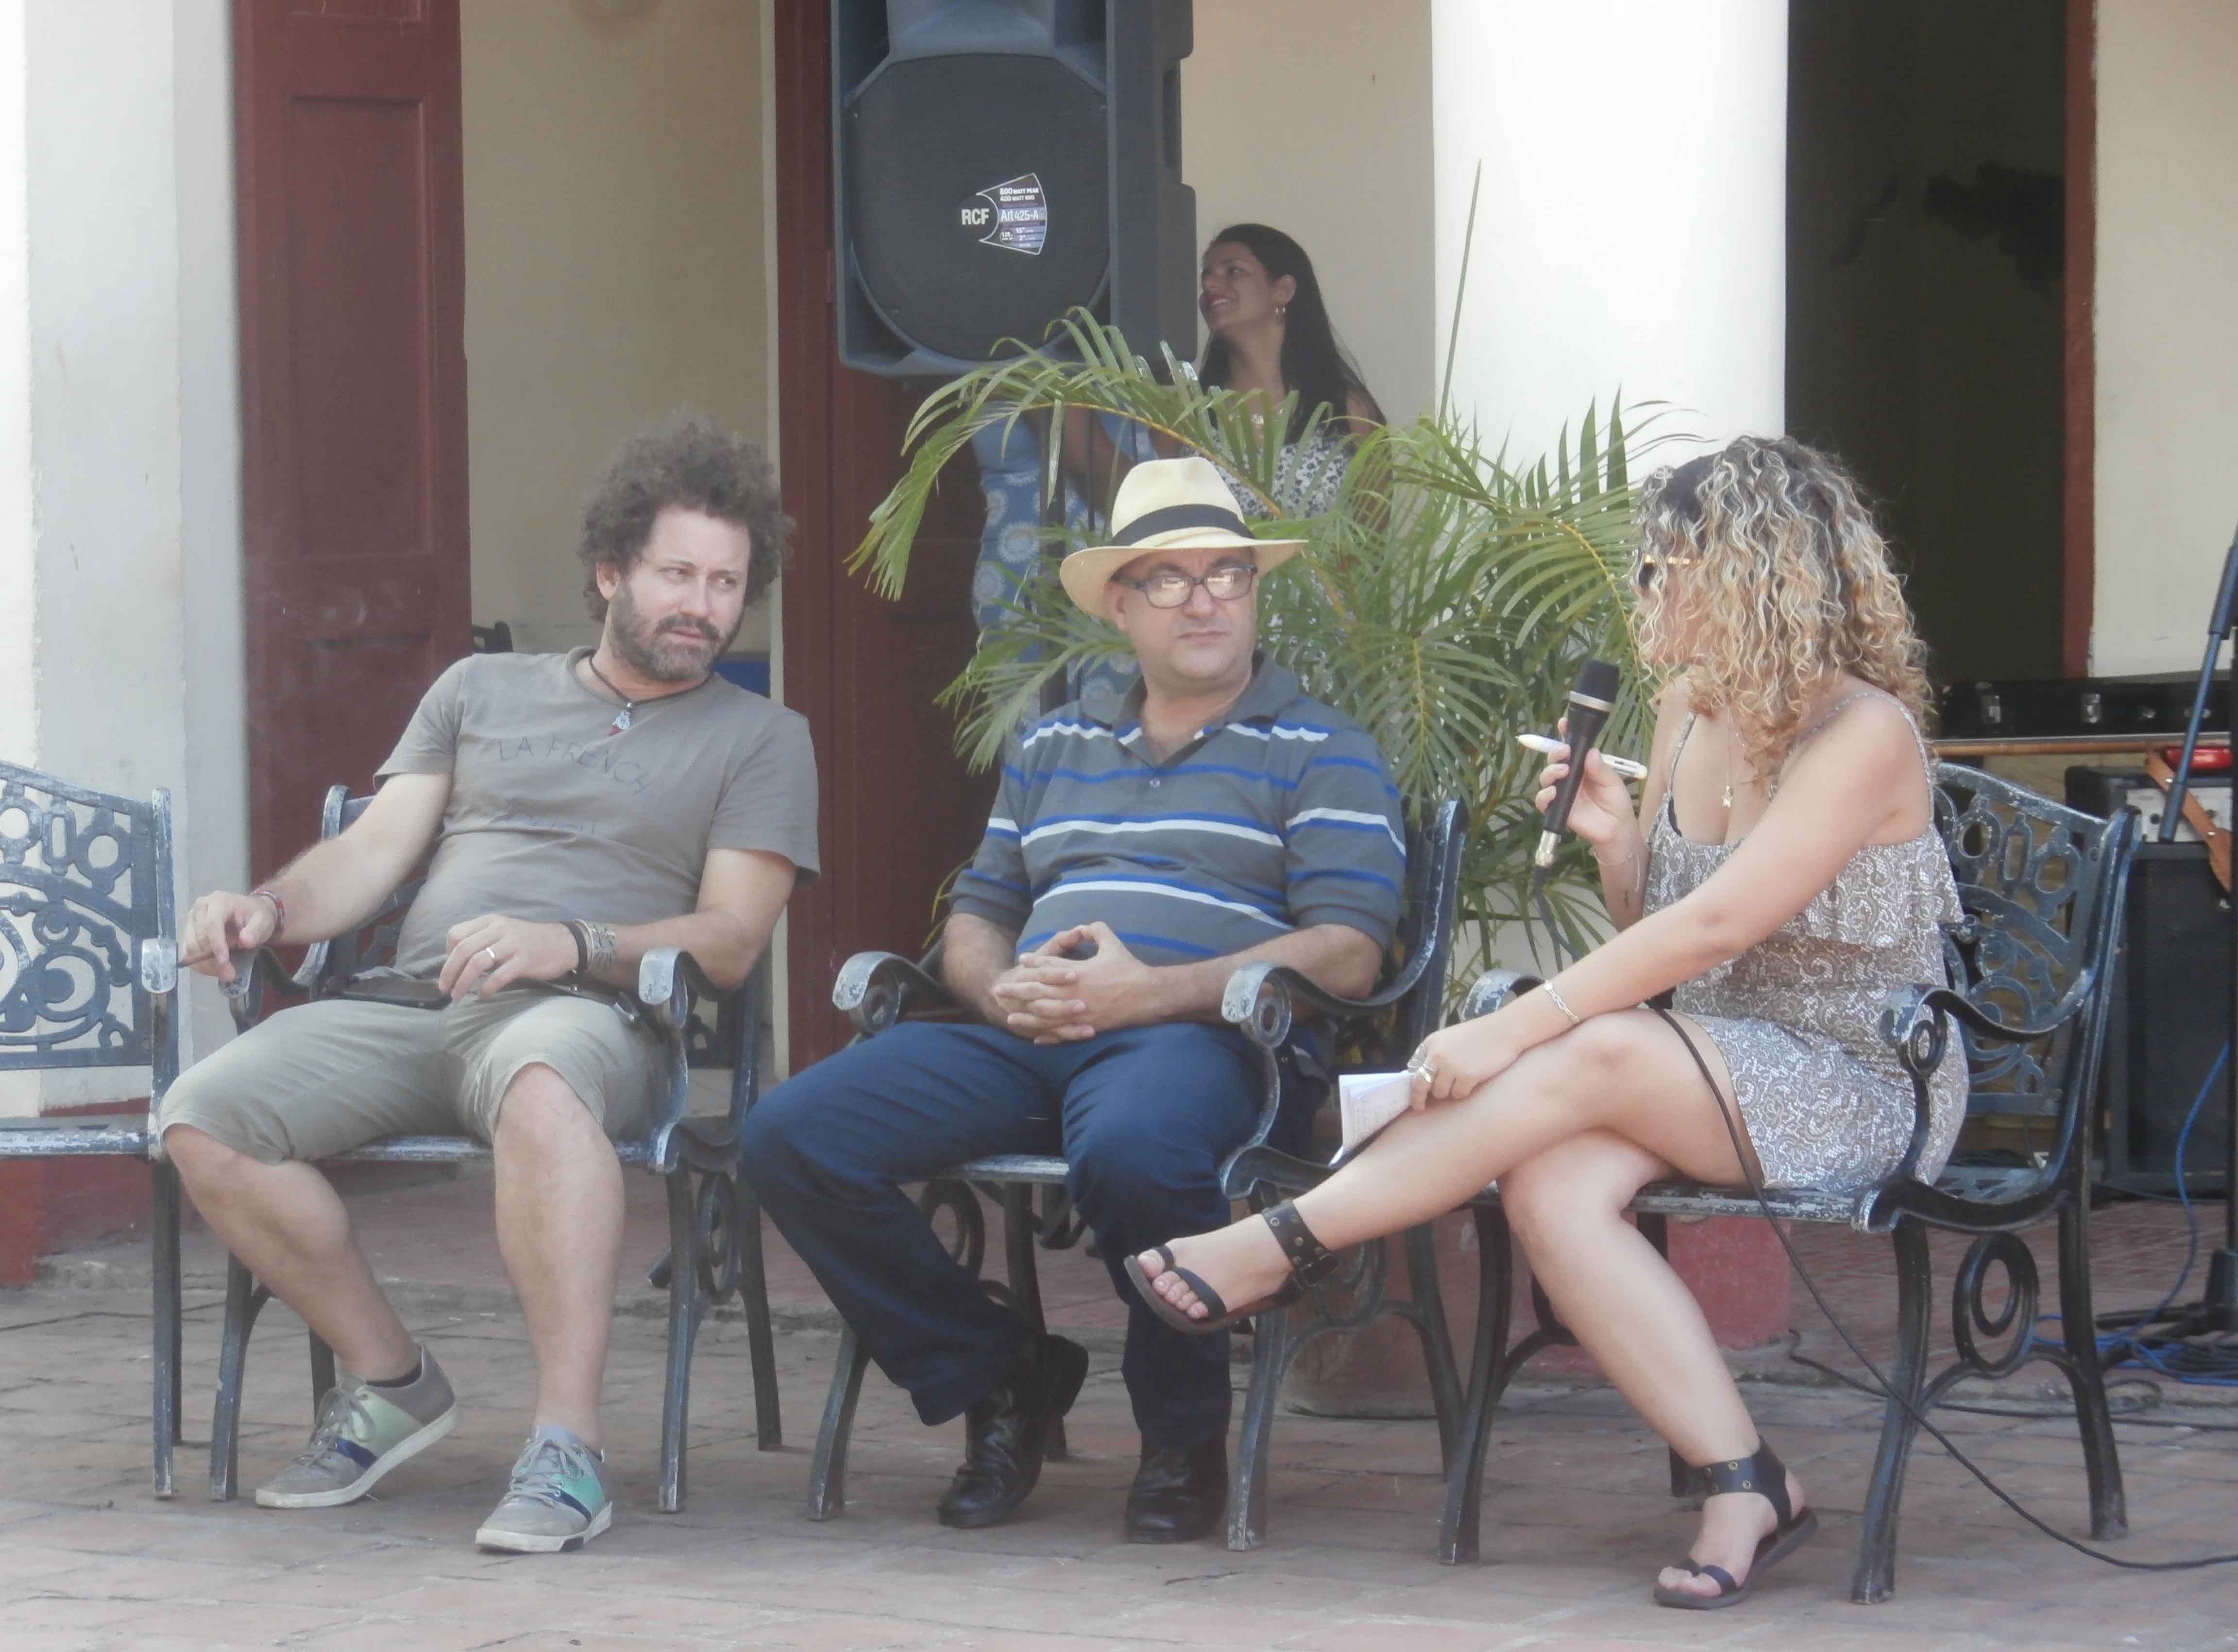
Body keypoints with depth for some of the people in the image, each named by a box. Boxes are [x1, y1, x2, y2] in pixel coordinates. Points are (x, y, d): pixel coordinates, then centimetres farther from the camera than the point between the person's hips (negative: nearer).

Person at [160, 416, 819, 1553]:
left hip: (585, 1019, -4)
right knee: (204, 1118, -23)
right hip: (402, 1009, 4)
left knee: (539, 1086, -43)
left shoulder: (760, 740, 15)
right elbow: (373, 851, 19)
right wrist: (267, 908, -4)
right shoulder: (481, 691, 26)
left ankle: (566, 1450, -44)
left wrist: (570, 946, -15)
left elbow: (729, 940, 2)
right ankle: (389, 1383, -3)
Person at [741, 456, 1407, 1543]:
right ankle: (996, 1382, 0)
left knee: (1133, 1149, -43)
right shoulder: (1051, 749, 27)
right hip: (1019, 1038, 6)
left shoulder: (1323, 754, 10)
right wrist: (1003, 989, -1)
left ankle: (1185, 1439, -15)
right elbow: (976, 915, 27)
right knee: (791, 1137, -18)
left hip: (1193, 1038, -5)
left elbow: (1346, 954, -3)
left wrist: (1147, 992, -15)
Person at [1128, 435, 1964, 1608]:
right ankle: (1744, 1489, -29)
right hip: (1714, 1078, 7)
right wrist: (1615, 845, -5)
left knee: (1600, 1055, -32)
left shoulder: (1864, 735, -16)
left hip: (1860, 1087, -7)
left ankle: (1281, 1248, -22)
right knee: (1551, 1184, -27)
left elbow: (1713, 929, -24)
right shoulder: (1689, 713, 10)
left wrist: (1516, 1029, -27)